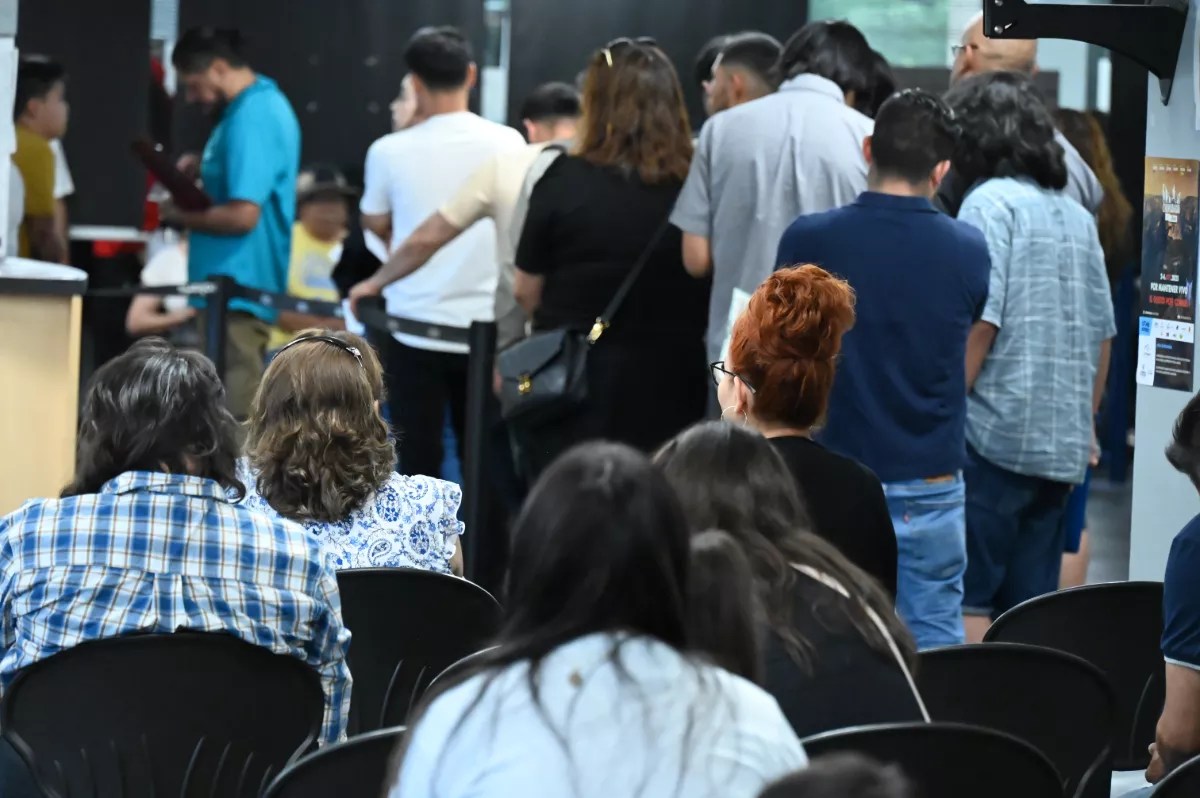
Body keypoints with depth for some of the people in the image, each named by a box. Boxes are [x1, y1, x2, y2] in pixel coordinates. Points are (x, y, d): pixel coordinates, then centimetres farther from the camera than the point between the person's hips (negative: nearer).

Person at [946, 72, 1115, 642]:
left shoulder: (989, 204, -7)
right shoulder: (1077, 216, 14)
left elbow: (979, 323, -15)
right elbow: (1103, 336, 17)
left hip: (993, 439, -7)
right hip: (1062, 446, 7)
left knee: (964, 601, -4)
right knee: (1030, 608, 10)